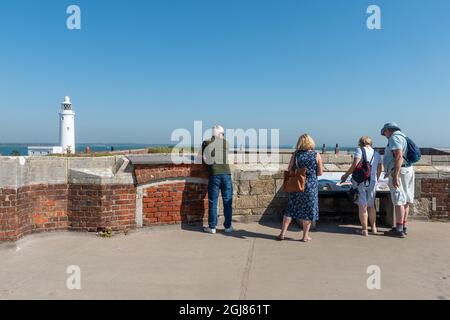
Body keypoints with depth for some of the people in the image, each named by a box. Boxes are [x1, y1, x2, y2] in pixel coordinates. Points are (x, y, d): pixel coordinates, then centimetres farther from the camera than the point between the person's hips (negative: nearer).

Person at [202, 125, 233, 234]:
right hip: (226, 174, 0)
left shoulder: (205, 143, 5)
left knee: (213, 202, 7)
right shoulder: (225, 143, 6)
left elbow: (204, 159, 9)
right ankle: (228, 226, 14)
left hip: (214, 175, 0)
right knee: (227, 202, 9)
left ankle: (212, 227, 12)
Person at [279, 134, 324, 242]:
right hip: (311, 185, -1)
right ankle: (305, 236, 17)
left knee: (290, 209, 11)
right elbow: (320, 173, -1)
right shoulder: (317, 155, -4)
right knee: (308, 210, 10)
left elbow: (289, 170, 0)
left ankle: (282, 233, 13)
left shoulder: (296, 154, -2)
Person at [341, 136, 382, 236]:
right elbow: (380, 170, 16)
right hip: (372, 181, 5)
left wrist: (346, 175, -3)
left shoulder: (359, 150, -3)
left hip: (360, 181, -5)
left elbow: (355, 165, -14)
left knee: (362, 206, 2)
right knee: (371, 205, 19)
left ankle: (364, 230, 5)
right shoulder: (377, 154, 13)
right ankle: (373, 227, 26)